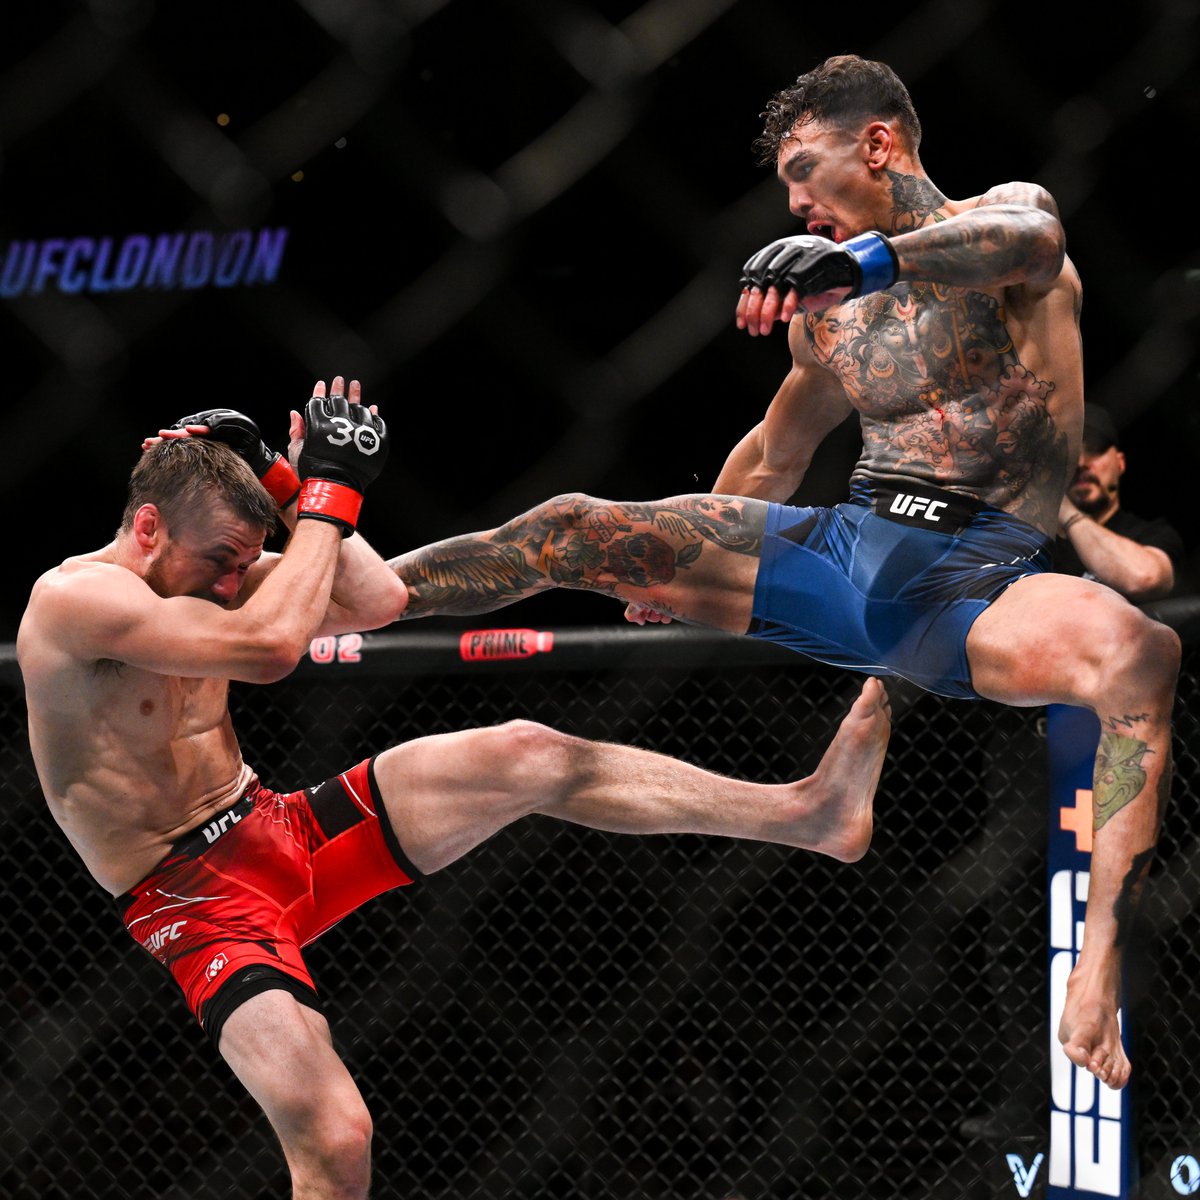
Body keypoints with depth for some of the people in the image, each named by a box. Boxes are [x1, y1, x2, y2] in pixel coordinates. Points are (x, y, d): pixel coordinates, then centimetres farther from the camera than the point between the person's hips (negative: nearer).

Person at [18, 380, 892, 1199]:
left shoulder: (211, 563, 5)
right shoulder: (73, 598, -20)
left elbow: (379, 601, 2)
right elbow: (268, 647, -32)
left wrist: (285, 487, -6)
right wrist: (329, 490, -24)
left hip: (286, 828, 8)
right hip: (195, 901, -8)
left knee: (525, 758, -5)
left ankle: (810, 812, -3)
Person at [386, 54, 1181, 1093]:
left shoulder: (1003, 212, 3)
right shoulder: (829, 311, 22)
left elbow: (1032, 242, -24)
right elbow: (775, 455, 38)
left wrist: (866, 257, -41)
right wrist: (677, 565, 39)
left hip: (986, 575, -5)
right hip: (842, 548, 6)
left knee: (1139, 652, -39)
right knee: (575, 529, -7)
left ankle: (1097, 989, -48)